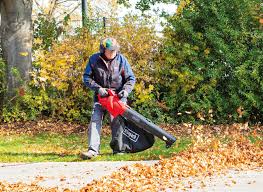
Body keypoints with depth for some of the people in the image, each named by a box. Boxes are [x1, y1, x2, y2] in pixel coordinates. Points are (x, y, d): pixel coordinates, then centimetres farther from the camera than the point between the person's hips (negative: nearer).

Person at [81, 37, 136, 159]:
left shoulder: (121, 60, -6)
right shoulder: (94, 60, -6)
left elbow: (131, 78, 1)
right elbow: (86, 77, -2)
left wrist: (126, 90, -16)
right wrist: (98, 88, -16)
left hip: (118, 96, 0)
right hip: (101, 95, 1)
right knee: (95, 120, -11)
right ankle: (93, 149, -16)